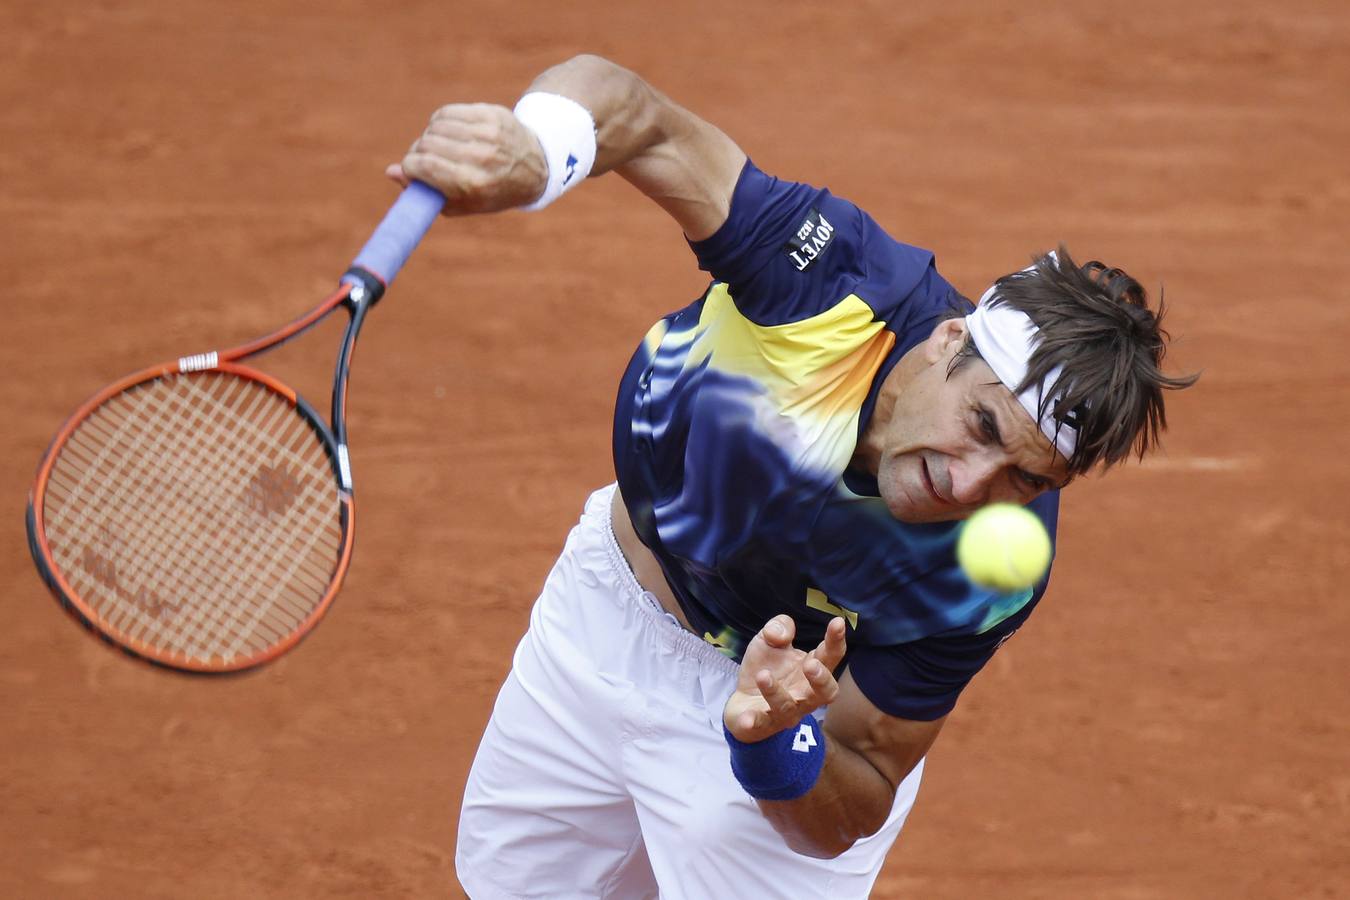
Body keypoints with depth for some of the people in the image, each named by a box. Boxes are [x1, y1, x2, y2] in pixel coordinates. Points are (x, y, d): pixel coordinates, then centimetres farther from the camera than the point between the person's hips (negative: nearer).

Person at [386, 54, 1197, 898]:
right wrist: (535, 149, -55)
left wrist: (775, 739, -45)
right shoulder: (837, 276, -35)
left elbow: (845, 822, -24)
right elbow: (637, 114, -33)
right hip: (603, 604, 3)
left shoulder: (987, 578, -34)